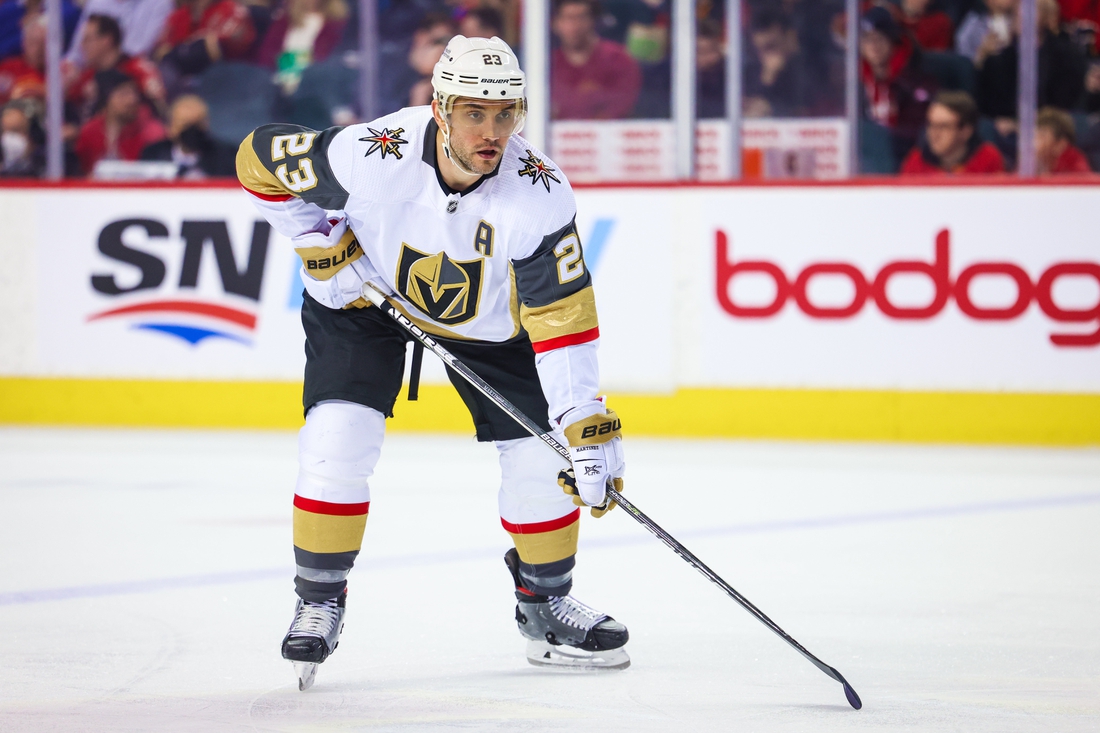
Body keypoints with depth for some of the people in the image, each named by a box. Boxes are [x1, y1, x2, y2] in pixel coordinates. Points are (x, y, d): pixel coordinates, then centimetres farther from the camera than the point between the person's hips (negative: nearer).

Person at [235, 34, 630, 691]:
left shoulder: (540, 193, -32)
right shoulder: (371, 156, -34)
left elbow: (563, 316, -29)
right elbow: (261, 160, -17)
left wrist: (589, 427, -34)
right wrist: (323, 244, -19)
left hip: (489, 316, 2)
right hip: (364, 296, -1)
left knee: (541, 454, -4)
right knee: (338, 435, -19)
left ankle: (545, 603, 19)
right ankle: (319, 600, 1)